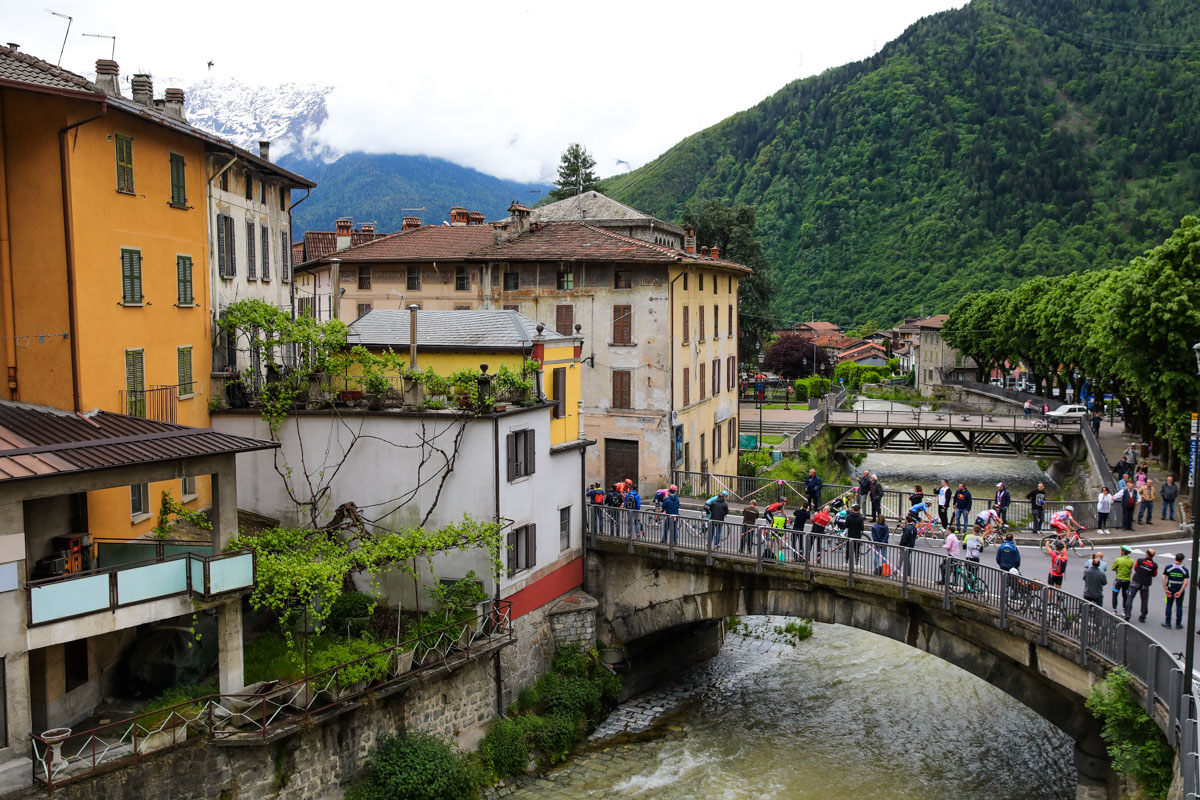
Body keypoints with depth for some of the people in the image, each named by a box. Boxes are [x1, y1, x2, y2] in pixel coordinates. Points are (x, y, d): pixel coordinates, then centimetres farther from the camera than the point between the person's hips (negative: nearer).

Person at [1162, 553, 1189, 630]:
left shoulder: (1168, 567, -4)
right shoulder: (1185, 570, -6)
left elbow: (1163, 579, -8)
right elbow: (1185, 582, -12)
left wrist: (1165, 589, -6)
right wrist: (1180, 592, -11)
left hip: (1170, 589, 0)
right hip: (1180, 590, 0)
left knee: (1169, 606, 10)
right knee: (1179, 607, 9)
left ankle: (1167, 623, 13)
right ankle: (1178, 625, 13)